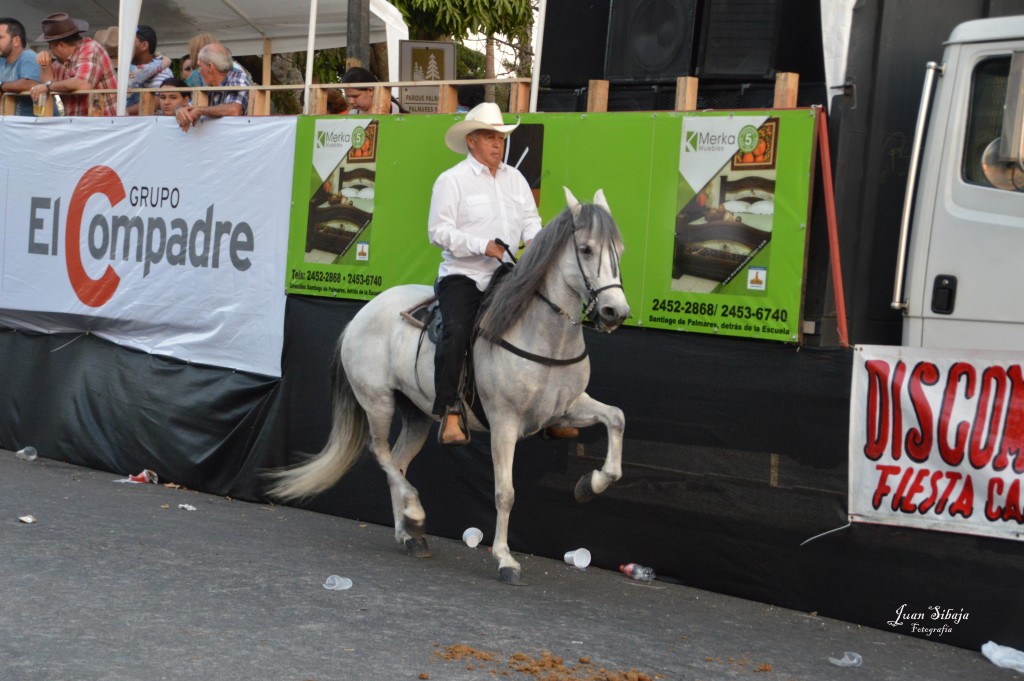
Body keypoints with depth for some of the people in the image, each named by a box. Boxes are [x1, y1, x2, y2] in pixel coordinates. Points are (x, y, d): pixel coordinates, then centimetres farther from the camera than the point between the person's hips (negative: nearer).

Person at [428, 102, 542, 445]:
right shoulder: (452, 180, -2)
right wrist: (484, 246, -20)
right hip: (463, 275, -5)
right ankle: (450, 412, -22)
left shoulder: (515, 178, 16)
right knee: (456, 331, -28)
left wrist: (532, 240, -9)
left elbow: (531, 219, 16)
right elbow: (439, 230, -10)